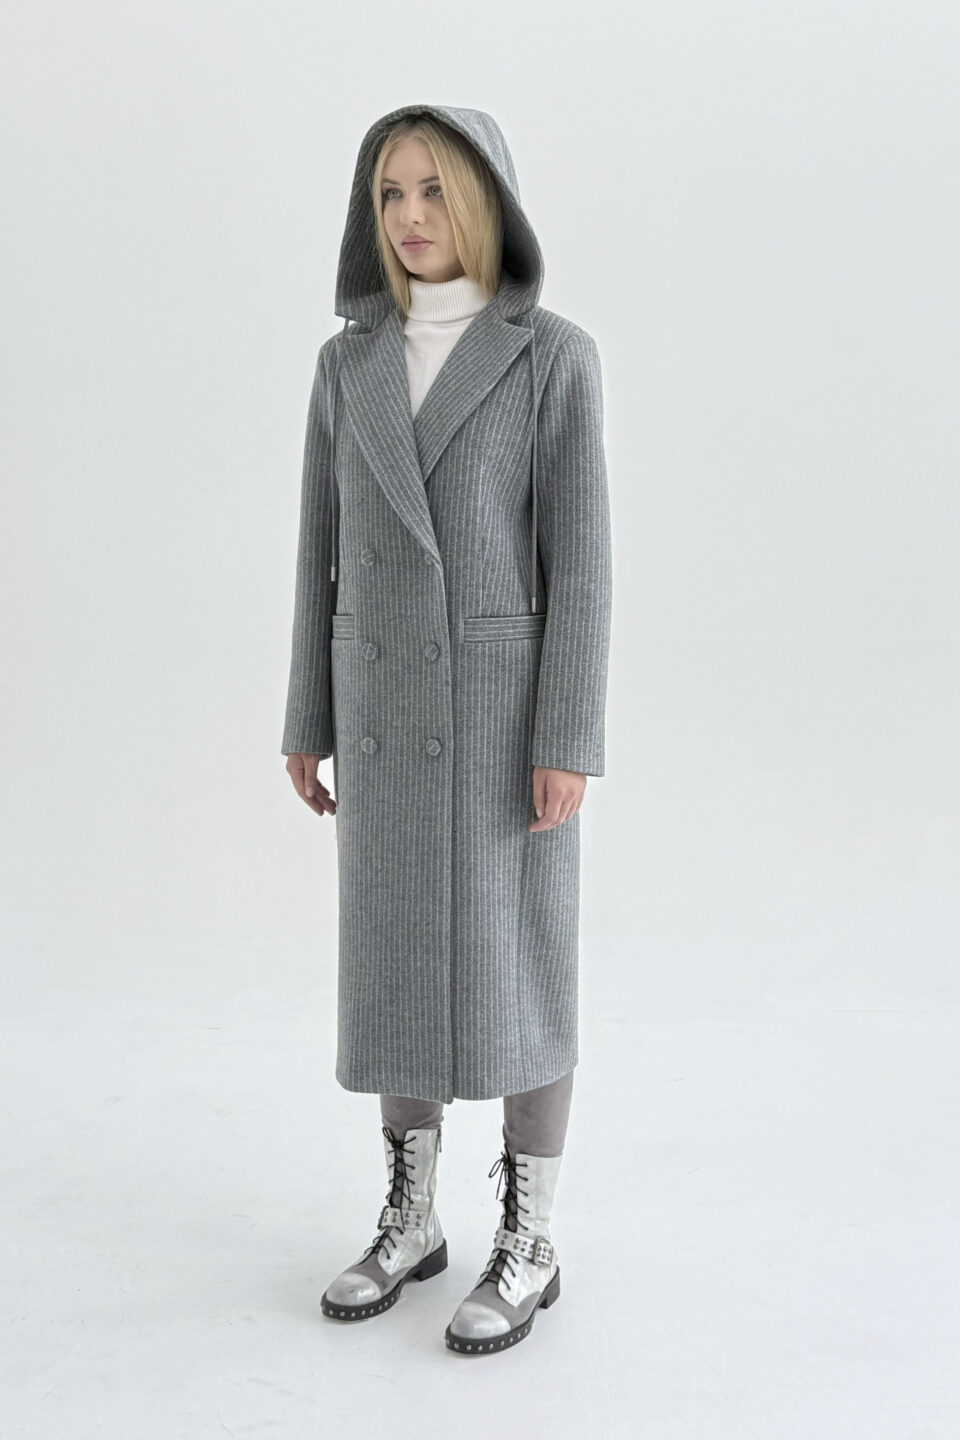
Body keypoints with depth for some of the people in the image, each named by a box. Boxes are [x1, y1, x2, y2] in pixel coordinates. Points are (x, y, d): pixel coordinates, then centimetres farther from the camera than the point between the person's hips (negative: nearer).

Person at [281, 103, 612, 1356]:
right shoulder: (349, 362, 8)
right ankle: (412, 1219, 27)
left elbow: (579, 553, -9)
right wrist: (307, 721, 9)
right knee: (397, 962, 10)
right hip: (388, 704, 5)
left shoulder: (556, 356, -5)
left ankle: (529, 1244, 18)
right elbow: (328, 547, 10)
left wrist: (569, 742, -14)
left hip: (508, 697, -4)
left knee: (517, 971, 1)